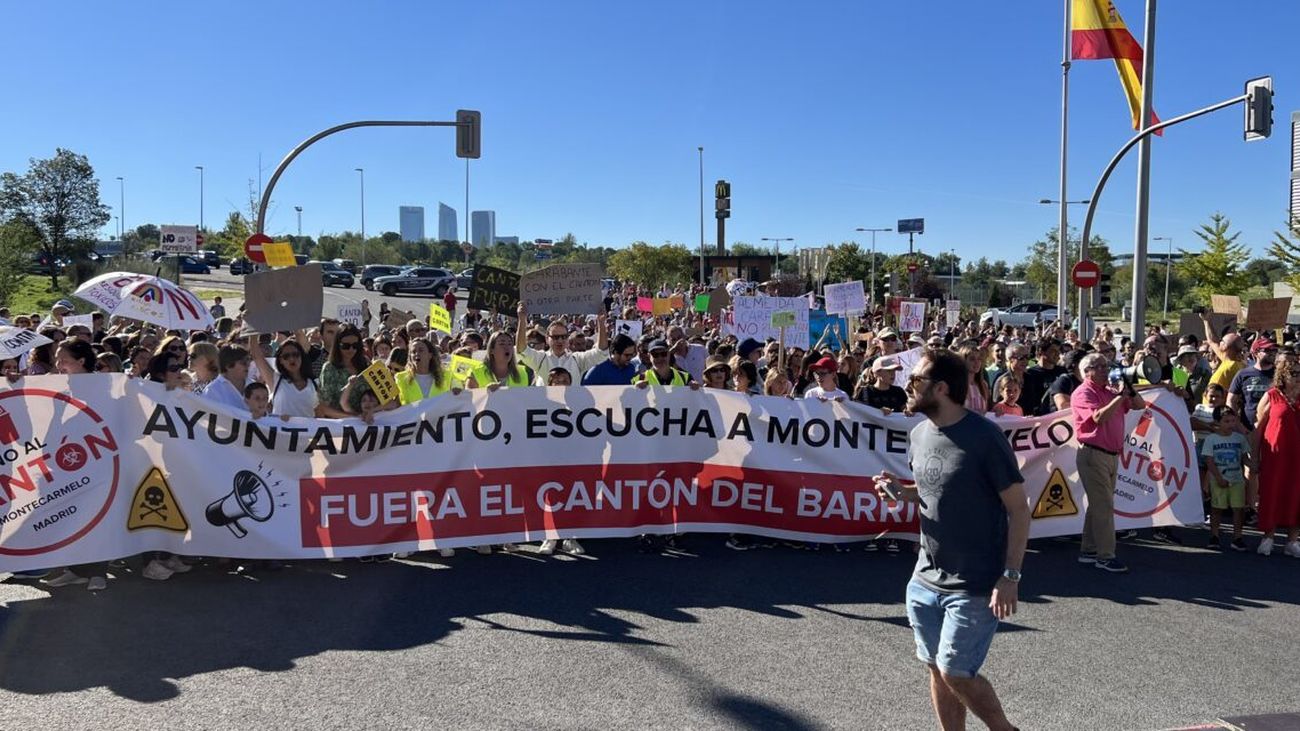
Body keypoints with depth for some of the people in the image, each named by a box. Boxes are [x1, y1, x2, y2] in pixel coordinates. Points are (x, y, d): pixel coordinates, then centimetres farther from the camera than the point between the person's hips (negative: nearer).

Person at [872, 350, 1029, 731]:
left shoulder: (984, 437, -17)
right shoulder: (919, 433, 4)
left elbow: (1018, 508, -13)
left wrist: (1010, 576, -17)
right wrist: (900, 491, -3)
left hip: (975, 586, -7)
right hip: (925, 580, 7)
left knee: (956, 674, -1)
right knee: (936, 669, 14)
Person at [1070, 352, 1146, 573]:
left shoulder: (1111, 391, 14)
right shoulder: (1083, 393, -9)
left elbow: (1140, 405, 18)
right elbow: (1099, 417, -25)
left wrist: (1129, 389, 1)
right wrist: (1120, 396, -21)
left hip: (1112, 454, 9)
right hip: (1093, 454, -8)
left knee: (1099, 505, 13)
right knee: (1104, 506, -9)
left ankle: (1089, 551, 22)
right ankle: (1105, 556, -4)